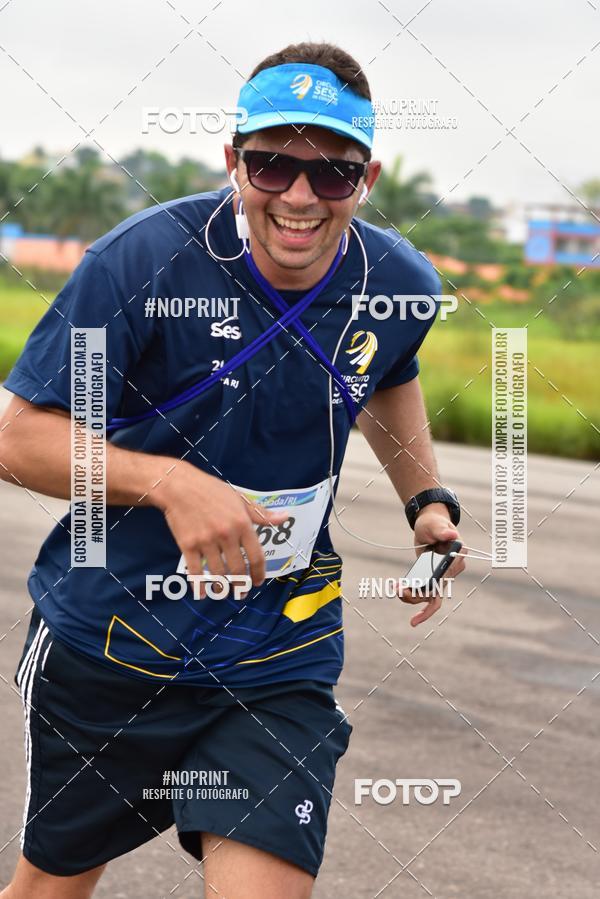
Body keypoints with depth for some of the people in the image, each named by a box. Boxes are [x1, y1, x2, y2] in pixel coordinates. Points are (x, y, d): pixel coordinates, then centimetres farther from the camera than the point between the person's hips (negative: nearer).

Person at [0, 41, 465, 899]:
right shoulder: (144, 260, -19)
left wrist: (429, 500, 5)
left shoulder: (401, 286, -6)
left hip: (279, 659, 2)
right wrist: (169, 482, -32)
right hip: (105, 644, -2)